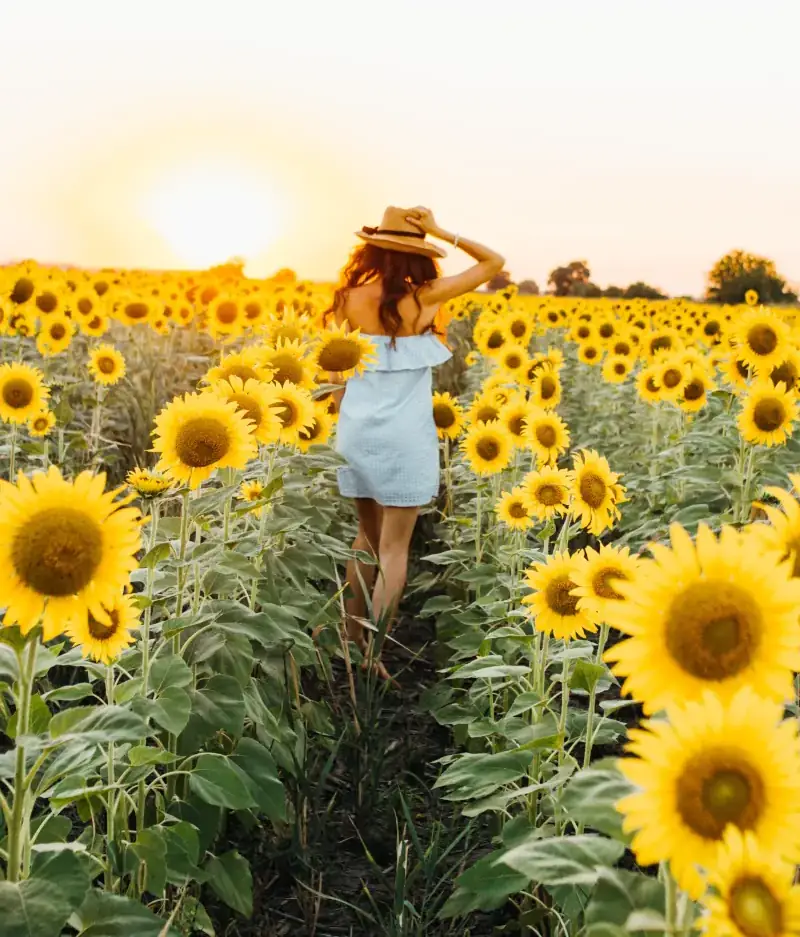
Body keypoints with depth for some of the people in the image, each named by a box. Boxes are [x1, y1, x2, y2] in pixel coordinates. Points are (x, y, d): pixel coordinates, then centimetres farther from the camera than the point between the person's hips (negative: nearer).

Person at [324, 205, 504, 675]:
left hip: (357, 433, 4)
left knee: (368, 534, 20)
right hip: (406, 439, -3)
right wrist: (442, 233, 1)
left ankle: (351, 639, 27)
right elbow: (495, 261, 5)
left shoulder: (350, 300, -2)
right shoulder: (427, 297, -6)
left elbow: (336, 371, 3)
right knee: (394, 547, 3)